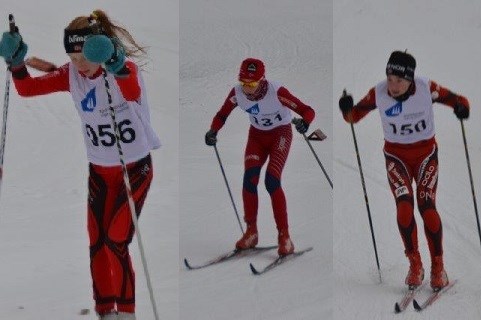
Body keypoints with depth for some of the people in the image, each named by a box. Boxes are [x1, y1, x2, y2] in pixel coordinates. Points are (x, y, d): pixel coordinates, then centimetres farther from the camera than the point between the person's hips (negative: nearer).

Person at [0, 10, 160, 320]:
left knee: (116, 242, -12)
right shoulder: (72, 74, -5)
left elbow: (133, 92, -45)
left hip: (135, 169, -5)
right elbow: (28, 88, -11)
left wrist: (116, 65, -65)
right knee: (97, 244, 7)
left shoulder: (125, 70, -21)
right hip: (99, 171, 6)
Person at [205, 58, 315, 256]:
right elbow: (222, 115, -2)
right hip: (257, 135, 4)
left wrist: (305, 123, -52)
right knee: (249, 178, -14)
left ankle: (284, 236, -12)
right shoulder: (237, 93, -18)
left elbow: (307, 111, -30)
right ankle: (251, 232, 0)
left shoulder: (276, 92, -31)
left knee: (272, 181, -20)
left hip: (281, 134, -4)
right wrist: (213, 131, -21)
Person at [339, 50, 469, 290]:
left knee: (426, 206, -14)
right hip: (396, 156, 1)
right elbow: (354, 116, -3)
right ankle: (414, 265, -1)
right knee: (404, 206, -18)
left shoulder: (427, 88, -18)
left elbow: (457, 99, -6)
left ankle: (438, 266, 2)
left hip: (426, 153, -1)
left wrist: (461, 107, -29)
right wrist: (347, 109, -26)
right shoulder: (378, 94, -14)